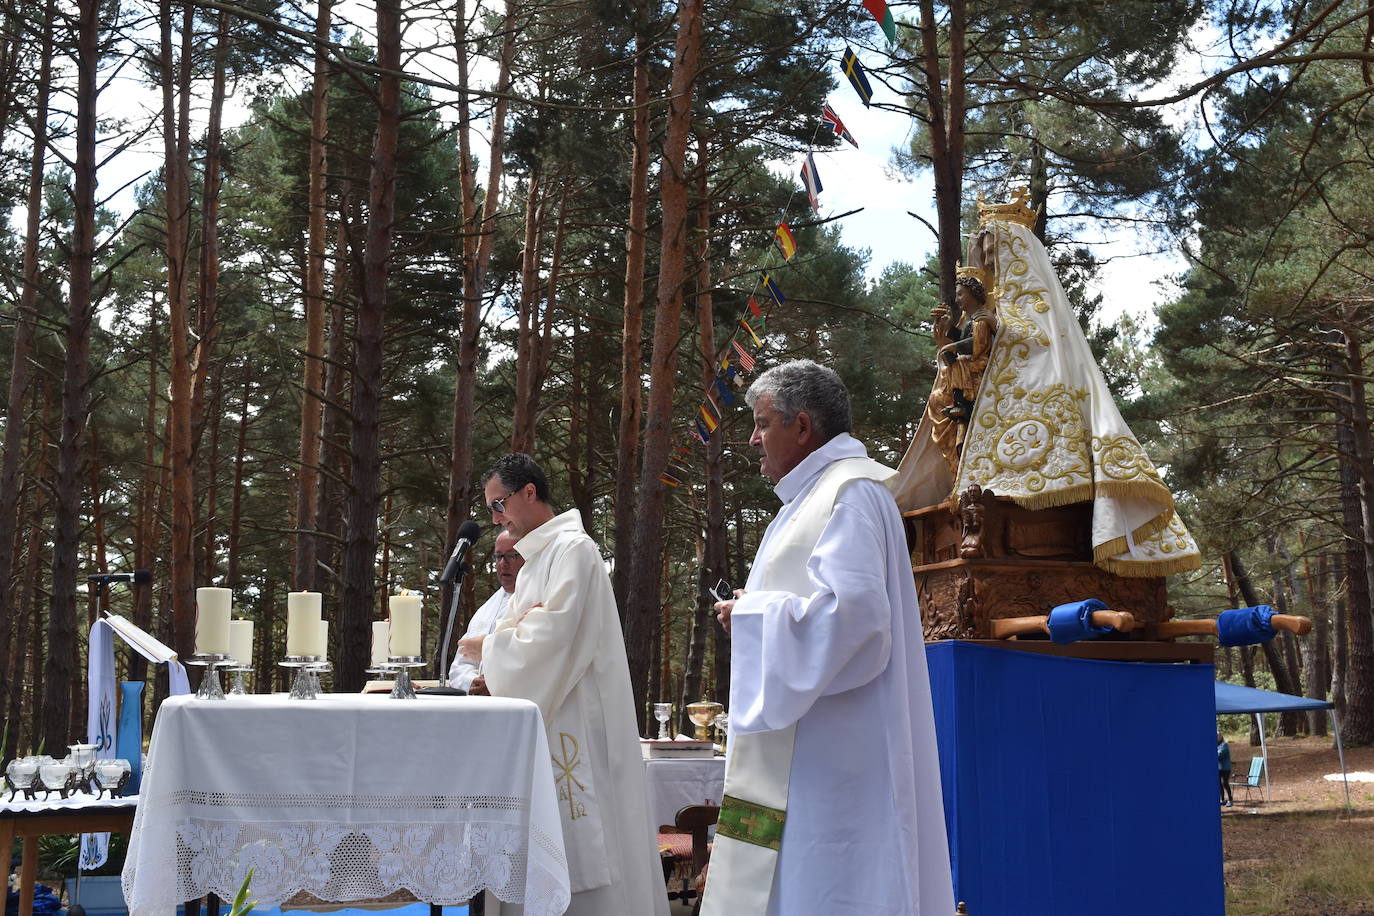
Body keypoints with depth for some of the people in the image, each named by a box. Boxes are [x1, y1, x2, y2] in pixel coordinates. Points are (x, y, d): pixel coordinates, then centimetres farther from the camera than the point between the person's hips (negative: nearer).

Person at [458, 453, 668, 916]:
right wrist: (508, 631, -6)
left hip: (576, 717, -9)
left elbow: (553, 634, -19)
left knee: (580, 846, -8)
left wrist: (489, 648, -7)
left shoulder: (573, 549, -11)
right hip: (543, 713, 9)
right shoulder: (534, 561, 19)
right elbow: (520, 636, 17)